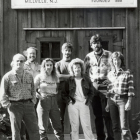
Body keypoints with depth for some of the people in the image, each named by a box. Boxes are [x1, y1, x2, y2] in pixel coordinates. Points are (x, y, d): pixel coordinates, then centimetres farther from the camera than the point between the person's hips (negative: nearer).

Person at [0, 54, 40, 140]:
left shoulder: (29, 76, 11)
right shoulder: (8, 77, -2)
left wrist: (33, 101, 8)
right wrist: (7, 105, -8)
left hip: (28, 105, 4)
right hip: (15, 106, -3)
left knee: (34, 129, 5)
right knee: (16, 131, 3)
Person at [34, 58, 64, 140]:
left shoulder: (55, 78, 11)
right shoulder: (39, 77, -1)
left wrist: (56, 94, 5)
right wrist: (39, 96, -14)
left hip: (54, 102, 4)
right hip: (43, 102, -4)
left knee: (58, 127, 3)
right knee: (43, 128, -1)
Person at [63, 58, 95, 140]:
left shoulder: (86, 80, 8)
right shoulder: (69, 80, 5)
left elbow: (92, 91, 13)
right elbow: (64, 92, 10)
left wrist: (88, 100, 2)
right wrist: (68, 100, -3)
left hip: (84, 103, 0)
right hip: (73, 104, 0)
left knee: (87, 125, -1)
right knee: (74, 126, 2)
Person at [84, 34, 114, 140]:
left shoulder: (109, 55, 2)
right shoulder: (88, 57, 9)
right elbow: (85, 72, 10)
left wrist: (108, 81, -11)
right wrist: (92, 83, -1)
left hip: (105, 89, -3)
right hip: (94, 89, 3)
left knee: (107, 114, -9)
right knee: (97, 115, 8)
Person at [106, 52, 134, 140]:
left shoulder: (127, 73, -1)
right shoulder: (110, 74, 12)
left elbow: (131, 89, -6)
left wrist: (129, 102, -13)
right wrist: (108, 103, 12)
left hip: (122, 100, -4)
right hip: (112, 100, 4)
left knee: (124, 127, -11)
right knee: (115, 127, 6)